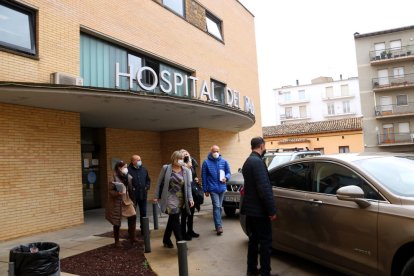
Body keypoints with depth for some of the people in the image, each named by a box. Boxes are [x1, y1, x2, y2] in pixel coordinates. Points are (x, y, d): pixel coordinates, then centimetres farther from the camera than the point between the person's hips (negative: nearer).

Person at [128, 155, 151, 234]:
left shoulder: (144, 169, 9)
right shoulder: (128, 170, -11)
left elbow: (148, 180, 18)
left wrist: (147, 186, 4)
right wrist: (131, 188, -17)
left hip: (143, 195, 5)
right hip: (133, 195, -5)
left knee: (143, 212, 13)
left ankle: (143, 229, 26)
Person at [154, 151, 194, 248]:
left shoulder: (186, 170, 1)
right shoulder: (166, 168, -4)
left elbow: (188, 186, 2)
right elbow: (159, 182, 2)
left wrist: (190, 198, -6)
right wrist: (156, 196, 1)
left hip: (180, 199, 3)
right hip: (169, 198, -3)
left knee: (172, 220, 14)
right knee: (175, 220, -9)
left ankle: (166, 240, 32)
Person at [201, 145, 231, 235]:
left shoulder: (224, 161, 4)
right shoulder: (206, 162, -3)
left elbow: (228, 172, 10)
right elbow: (204, 177, -1)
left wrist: (226, 178, -14)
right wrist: (205, 190, -2)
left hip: (222, 188, 4)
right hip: (213, 188, -3)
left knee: (219, 207, 13)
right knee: (217, 206, -10)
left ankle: (218, 225, 24)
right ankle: (219, 226, -8)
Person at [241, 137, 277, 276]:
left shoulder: (248, 161, 12)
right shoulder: (258, 162, -19)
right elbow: (264, 188, -23)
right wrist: (272, 210, -19)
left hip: (250, 208, 10)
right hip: (259, 209, -10)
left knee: (253, 240, 18)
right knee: (265, 242, 1)